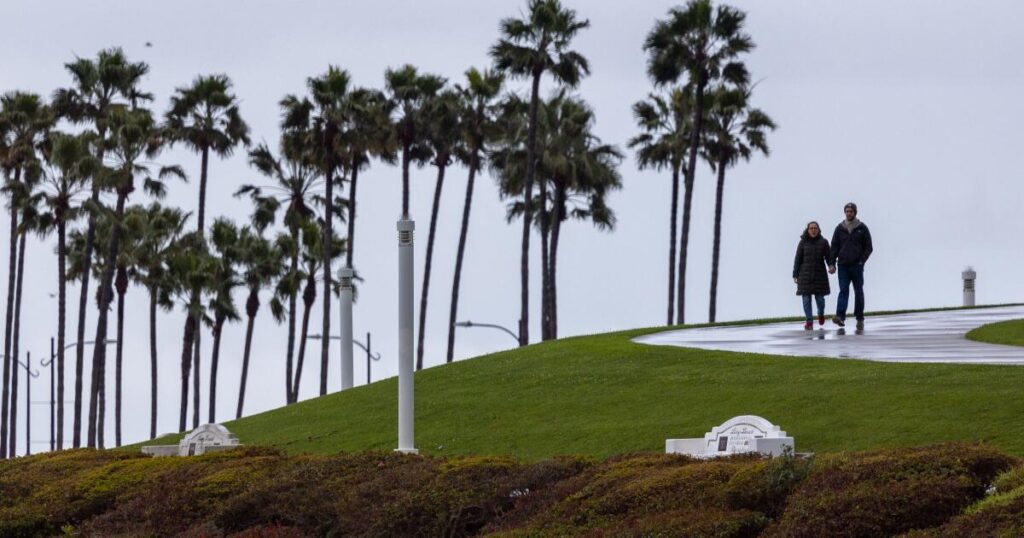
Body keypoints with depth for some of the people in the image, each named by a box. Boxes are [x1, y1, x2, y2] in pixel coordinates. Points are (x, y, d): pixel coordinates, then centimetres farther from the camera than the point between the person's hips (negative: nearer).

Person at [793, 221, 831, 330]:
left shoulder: (823, 242, 1)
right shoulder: (803, 242, 1)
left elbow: (828, 257, -1)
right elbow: (798, 259, 2)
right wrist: (795, 274, 0)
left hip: (820, 274, 0)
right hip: (805, 274, 0)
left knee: (819, 297, 2)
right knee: (806, 298, -4)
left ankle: (821, 314, 34)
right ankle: (809, 321, 2)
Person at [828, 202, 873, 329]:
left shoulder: (862, 228, 3)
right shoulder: (840, 228, 8)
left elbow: (868, 247, 2)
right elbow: (834, 247, 8)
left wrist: (862, 261, -10)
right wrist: (831, 263, -2)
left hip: (857, 266, -1)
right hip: (843, 266, 1)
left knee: (858, 292, 5)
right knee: (843, 291, -11)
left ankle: (860, 319, 12)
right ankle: (840, 317, -23)